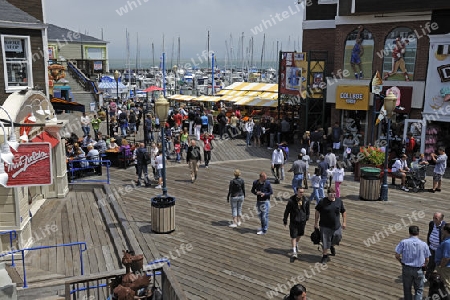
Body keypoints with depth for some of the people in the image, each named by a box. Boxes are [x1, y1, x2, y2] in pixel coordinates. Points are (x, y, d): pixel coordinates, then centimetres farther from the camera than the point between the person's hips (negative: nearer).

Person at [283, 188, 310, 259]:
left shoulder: (306, 200, -7)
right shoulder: (291, 200, -16)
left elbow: (307, 209, 11)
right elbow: (287, 211, -7)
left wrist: (307, 217, 17)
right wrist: (285, 220, -1)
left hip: (302, 221, 4)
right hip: (293, 221, -4)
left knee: (300, 234, 21)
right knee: (293, 236, -3)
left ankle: (296, 244, 49)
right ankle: (294, 251, 4)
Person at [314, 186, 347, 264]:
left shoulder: (339, 201, 0)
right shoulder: (323, 201, -10)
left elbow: (344, 212, 10)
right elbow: (317, 212, -2)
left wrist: (344, 222, 5)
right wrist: (316, 223, -3)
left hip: (336, 226, 3)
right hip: (325, 226, -3)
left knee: (337, 237, 14)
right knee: (325, 242, -1)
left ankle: (332, 246, 49)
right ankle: (325, 256, 17)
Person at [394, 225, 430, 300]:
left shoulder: (404, 242, -10)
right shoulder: (424, 244, -7)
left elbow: (397, 256, -10)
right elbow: (427, 260, 1)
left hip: (406, 268, 0)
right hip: (418, 270, 0)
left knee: (407, 289, 17)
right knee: (419, 290, 16)